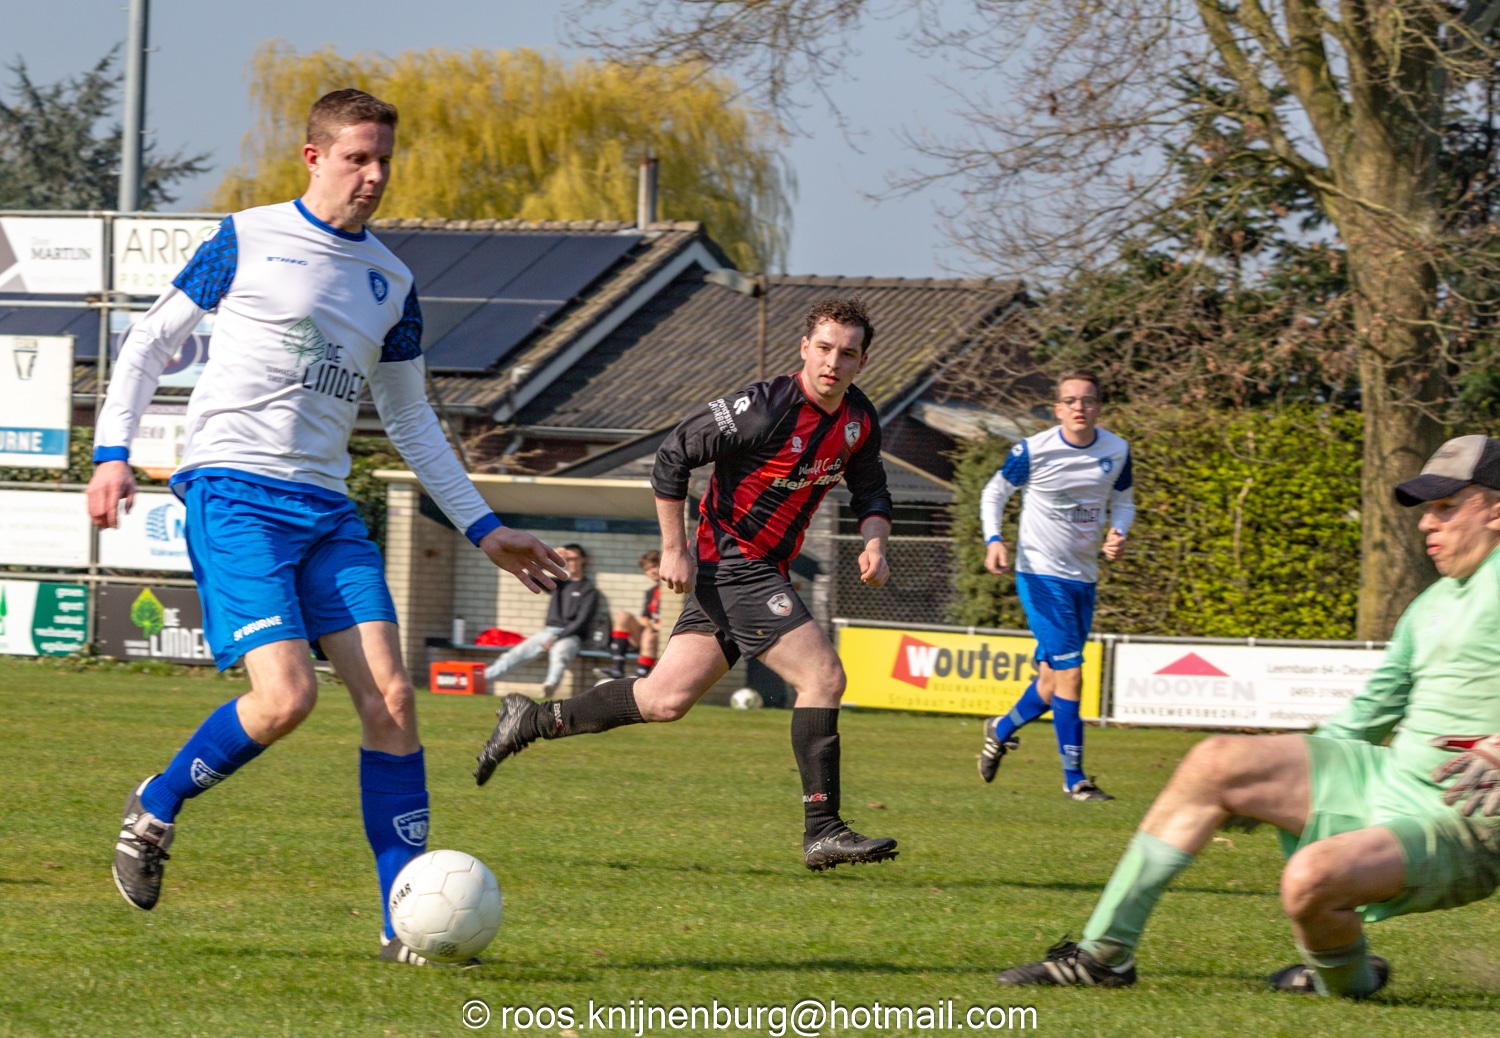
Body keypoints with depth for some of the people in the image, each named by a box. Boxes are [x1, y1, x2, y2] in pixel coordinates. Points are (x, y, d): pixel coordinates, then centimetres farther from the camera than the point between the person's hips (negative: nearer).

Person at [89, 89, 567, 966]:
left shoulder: (392, 282, 16)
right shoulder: (249, 241, 1)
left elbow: (412, 420, 26)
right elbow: (151, 342, 6)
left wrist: (485, 529, 22)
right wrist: (113, 452, -7)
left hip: (326, 506, 5)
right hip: (233, 490, -5)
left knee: (391, 697, -8)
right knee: (287, 696, -21)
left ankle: (407, 922, -5)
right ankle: (156, 811, 6)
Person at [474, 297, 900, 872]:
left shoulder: (860, 420, 4)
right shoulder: (764, 408, -19)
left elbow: (870, 490, 19)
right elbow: (673, 454, -13)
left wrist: (874, 541, -3)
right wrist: (674, 549, -12)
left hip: (764, 575, 8)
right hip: (733, 562, -8)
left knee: (665, 699, 7)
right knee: (823, 675, -16)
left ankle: (534, 721, 19)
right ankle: (822, 832, -13)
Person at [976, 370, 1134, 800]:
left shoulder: (1117, 451, 1)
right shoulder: (1033, 451, -11)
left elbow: (1124, 501, 15)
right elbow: (995, 492, 2)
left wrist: (1118, 533, -6)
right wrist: (994, 540, -13)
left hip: (1084, 577, 5)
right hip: (1041, 575, -5)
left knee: (1053, 679, 10)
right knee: (1069, 673, -14)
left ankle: (1002, 730, 39)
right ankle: (1074, 779, -6)